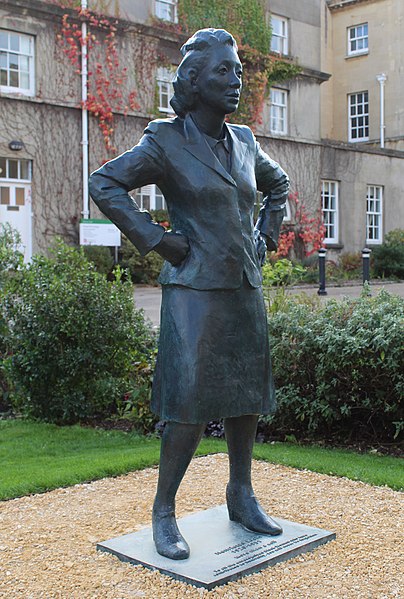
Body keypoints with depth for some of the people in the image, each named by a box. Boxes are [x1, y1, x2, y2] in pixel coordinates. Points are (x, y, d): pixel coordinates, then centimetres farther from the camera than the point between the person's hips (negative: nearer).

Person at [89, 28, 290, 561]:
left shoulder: (244, 142, 12)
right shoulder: (166, 142, -5)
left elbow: (278, 183, 29)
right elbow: (105, 184, -7)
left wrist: (266, 233, 15)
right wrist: (155, 239, -11)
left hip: (246, 287, 6)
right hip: (195, 290, -6)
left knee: (247, 394, 11)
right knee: (191, 402, -8)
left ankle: (242, 496, 28)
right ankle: (163, 512, 8)